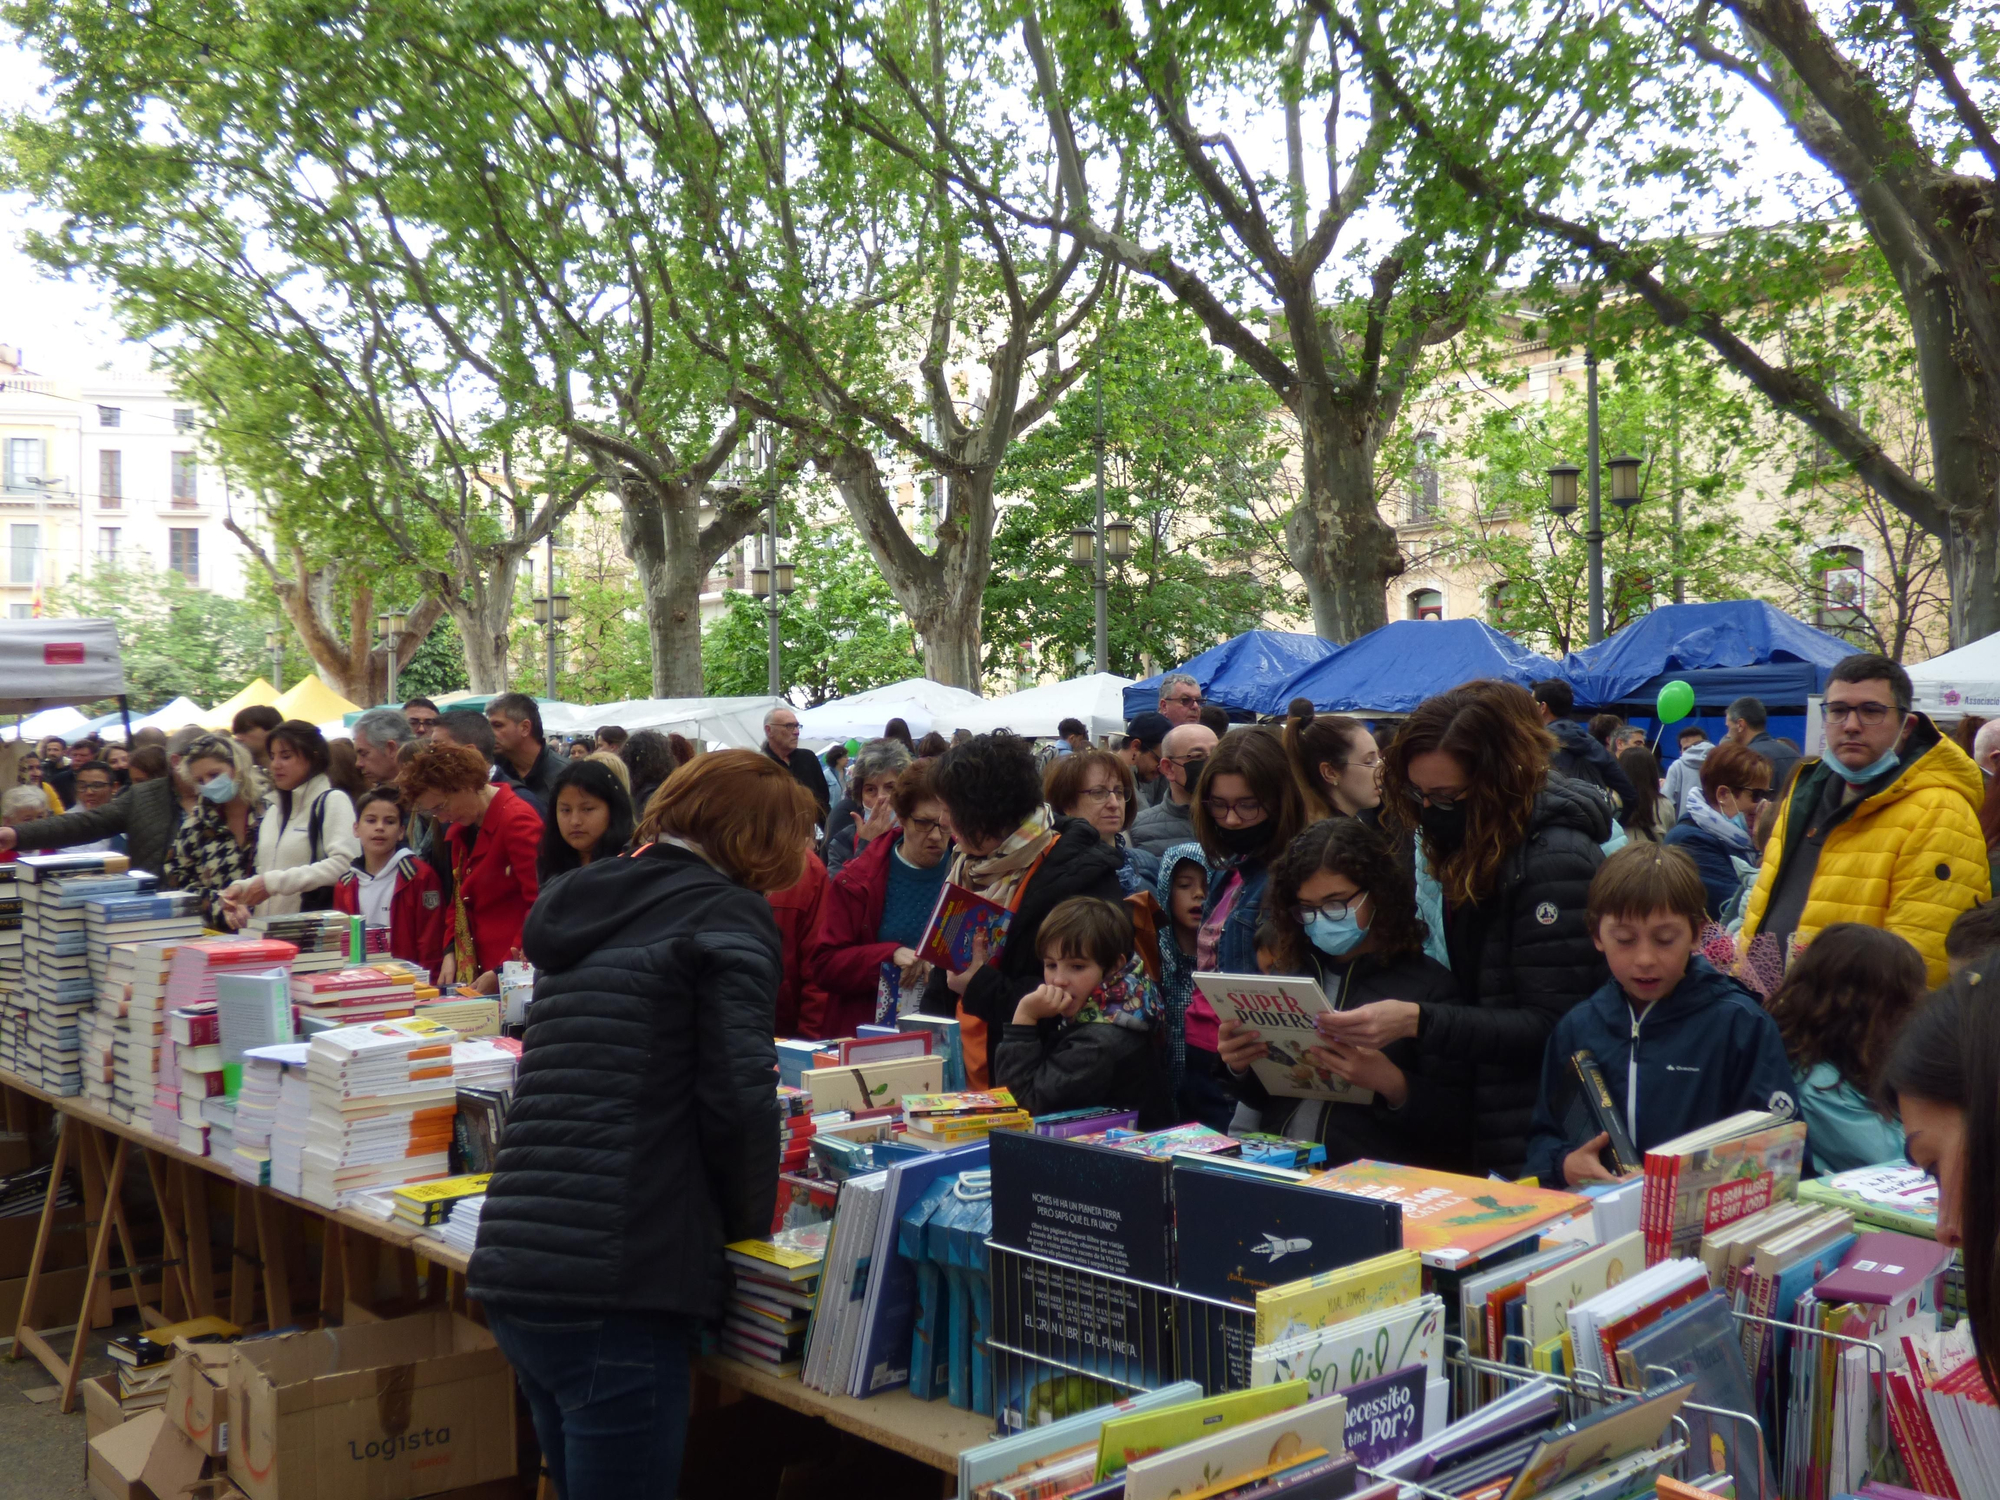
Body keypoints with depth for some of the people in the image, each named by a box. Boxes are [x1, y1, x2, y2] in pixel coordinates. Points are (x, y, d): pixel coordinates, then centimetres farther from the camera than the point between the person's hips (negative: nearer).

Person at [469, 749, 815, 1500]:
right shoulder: (725, 913, -3)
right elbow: (737, 1099, -12)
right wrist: (750, 1223, 5)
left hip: (512, 1270, 8)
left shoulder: (582, 903, 20)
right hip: (614, 1290, -8)